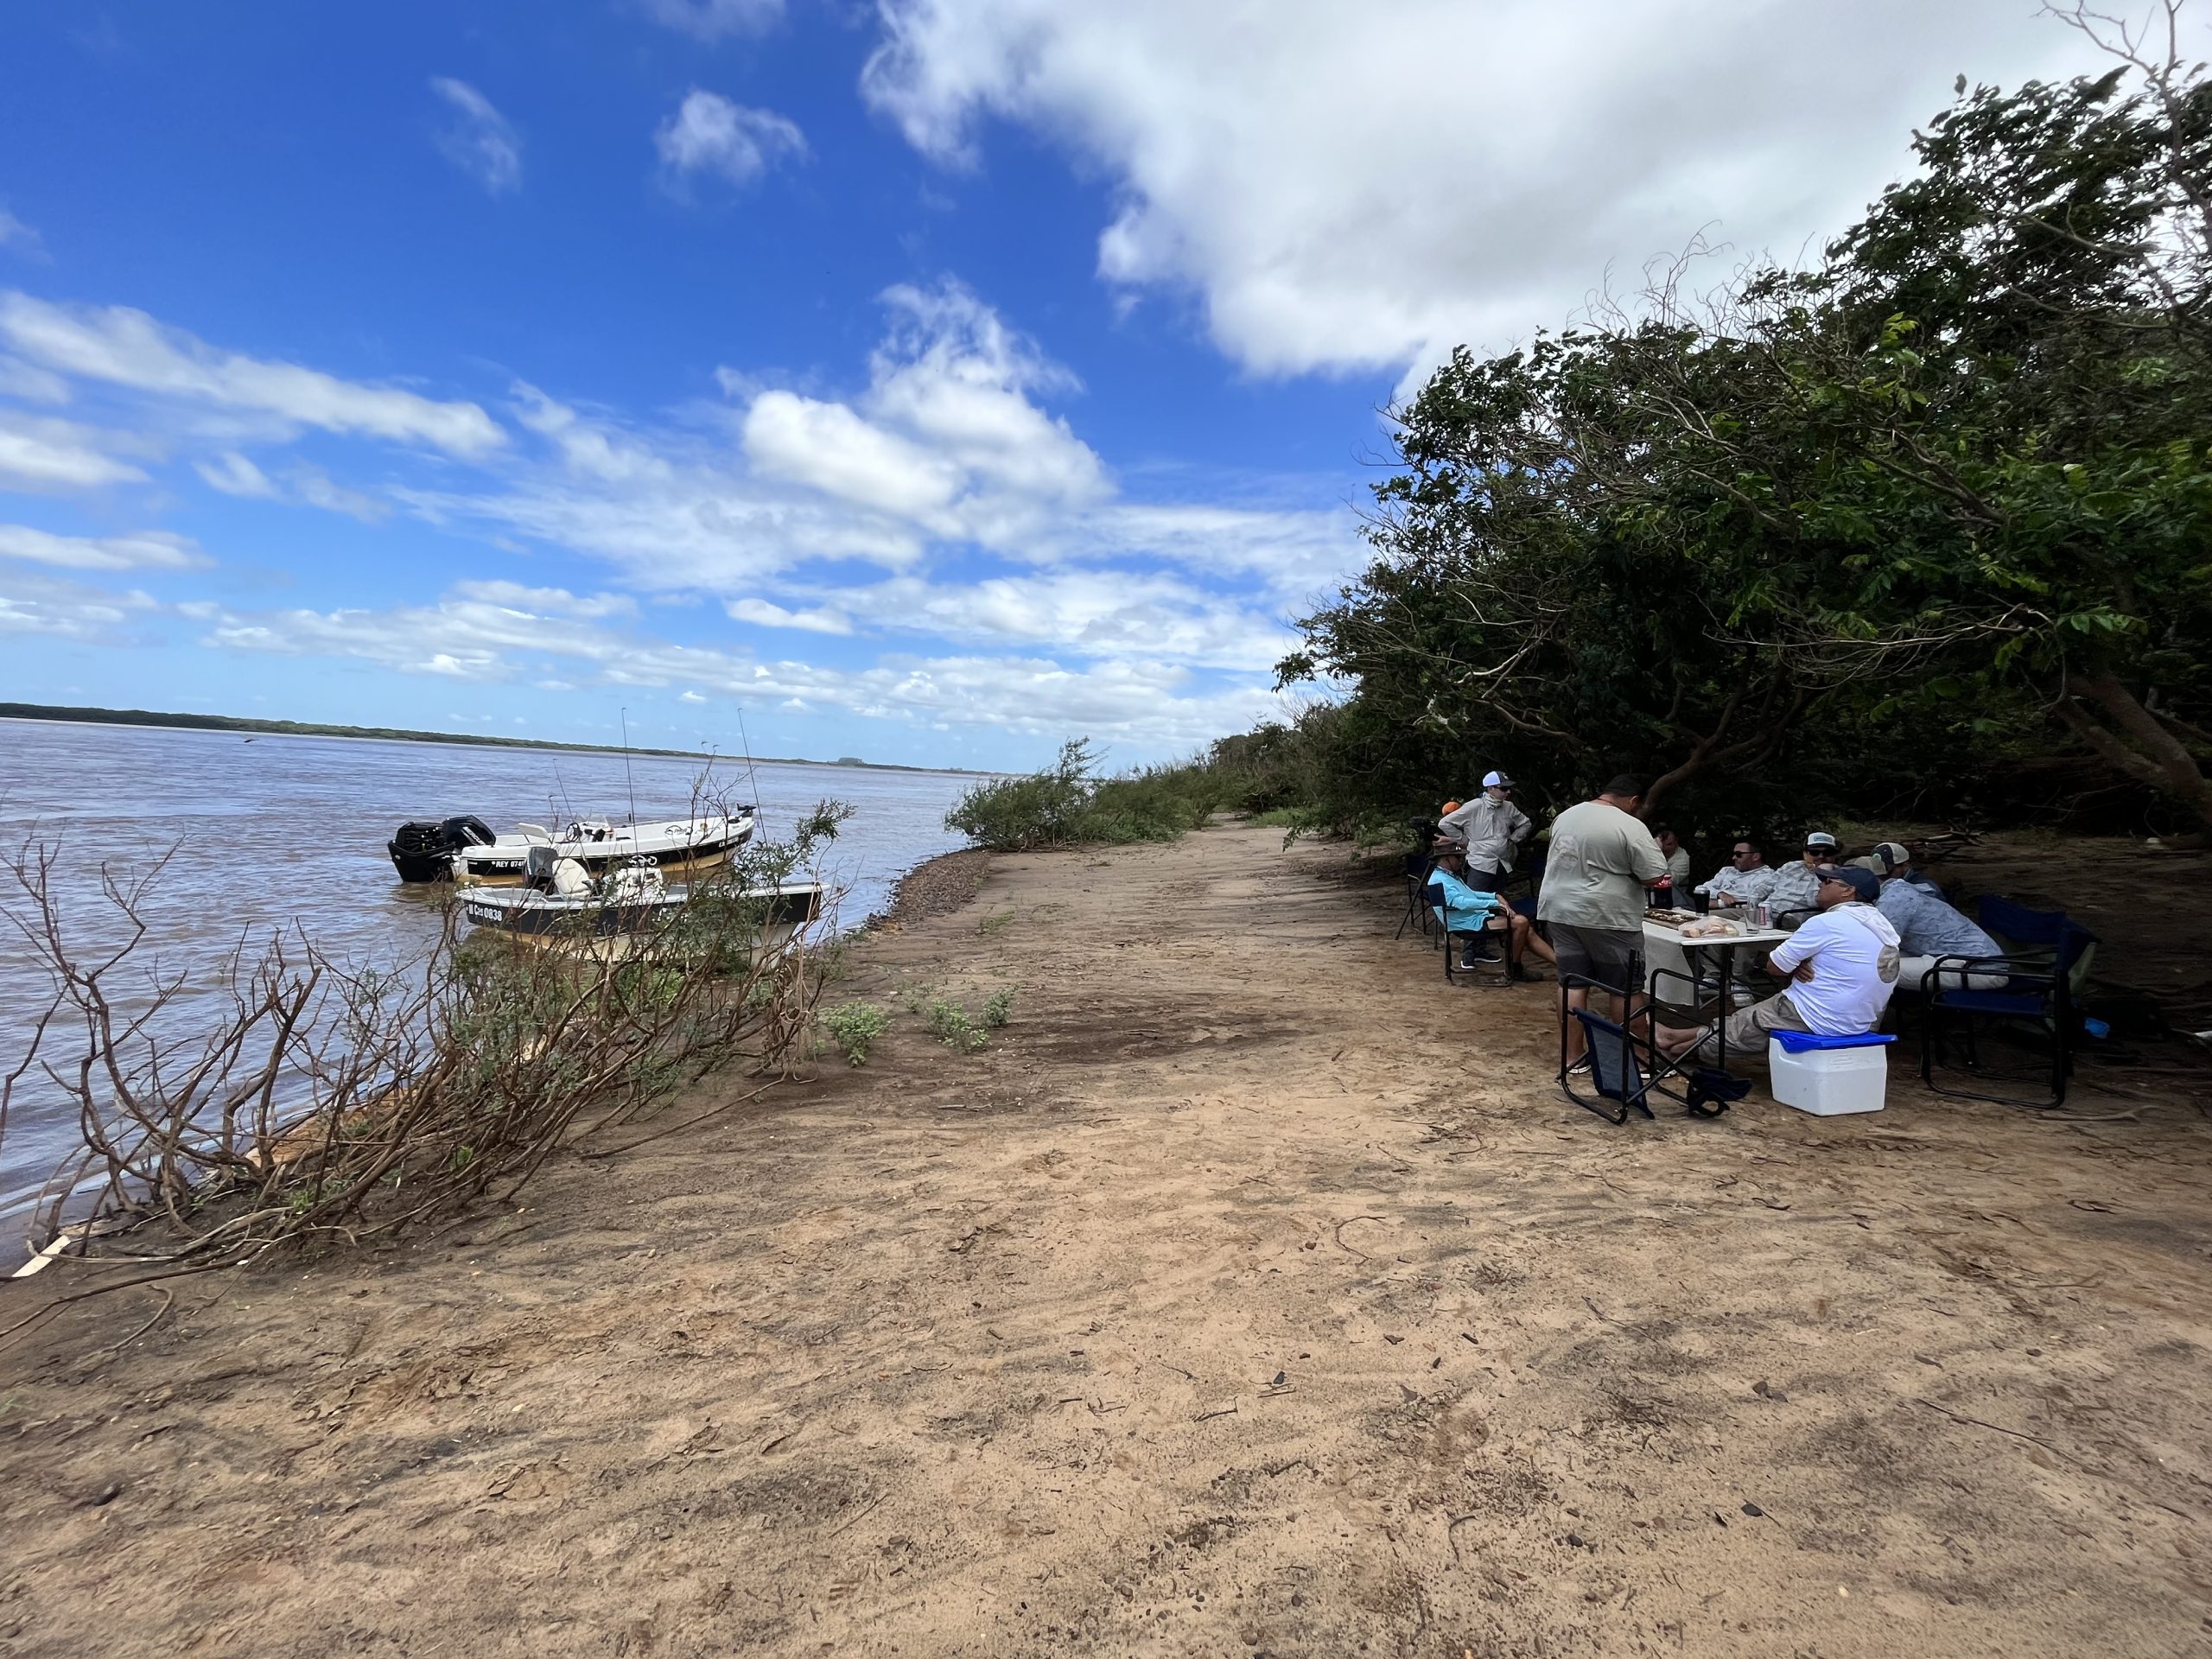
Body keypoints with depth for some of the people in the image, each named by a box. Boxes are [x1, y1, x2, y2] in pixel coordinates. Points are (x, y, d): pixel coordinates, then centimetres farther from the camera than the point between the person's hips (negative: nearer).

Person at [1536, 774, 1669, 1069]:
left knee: (1572, 983, 9)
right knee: (1626, 989, 6)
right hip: (1606, 917, -6)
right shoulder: (1631, 827, -13)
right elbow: (1654, 877, -13)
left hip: (1560, 909, 6)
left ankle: (1573, 1056, 12)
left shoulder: (1565, 816, 9)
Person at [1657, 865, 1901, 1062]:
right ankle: (1681, 1045, 28)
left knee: (1738, 1025, 12)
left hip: (1817, 1020, -8)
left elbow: (1775, 966, -12)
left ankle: (1676, 1043, 30)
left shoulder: (1828, 922, -18)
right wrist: (1799, 962, 1)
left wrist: (1797, 964, 8)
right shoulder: (1882, 923, 10)